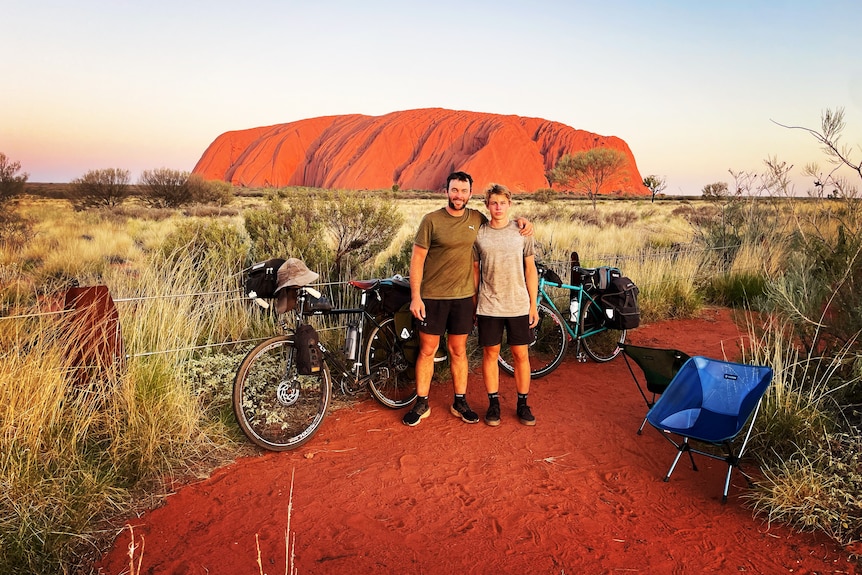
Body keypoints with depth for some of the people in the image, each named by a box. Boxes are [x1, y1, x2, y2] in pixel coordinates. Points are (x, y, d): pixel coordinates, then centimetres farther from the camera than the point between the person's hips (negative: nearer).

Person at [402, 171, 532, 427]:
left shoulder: (476, 218, 3)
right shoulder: (431, 220, -8)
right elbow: (417, 259, -7)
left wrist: (519, 220, 3)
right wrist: (415, 296, -13)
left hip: (463, 296, 3)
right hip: (432, 296, -2)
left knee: (458, 350, 12)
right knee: (427, 350, 6)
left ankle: (460, 403, 24)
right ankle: (421, 404, 18)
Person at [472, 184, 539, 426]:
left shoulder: (522, 232, 2)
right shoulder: (479, 234, 1)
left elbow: (530, 269, 5)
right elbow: (475, 270, 7)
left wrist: (533, 305, 2)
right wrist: (473, 305, 6)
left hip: (519, 305, 0)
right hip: (488, 306, 0)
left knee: (521, 354, 6)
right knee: (490, 353, 7)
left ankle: (523, 404, 21)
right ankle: (493, 403, 20)